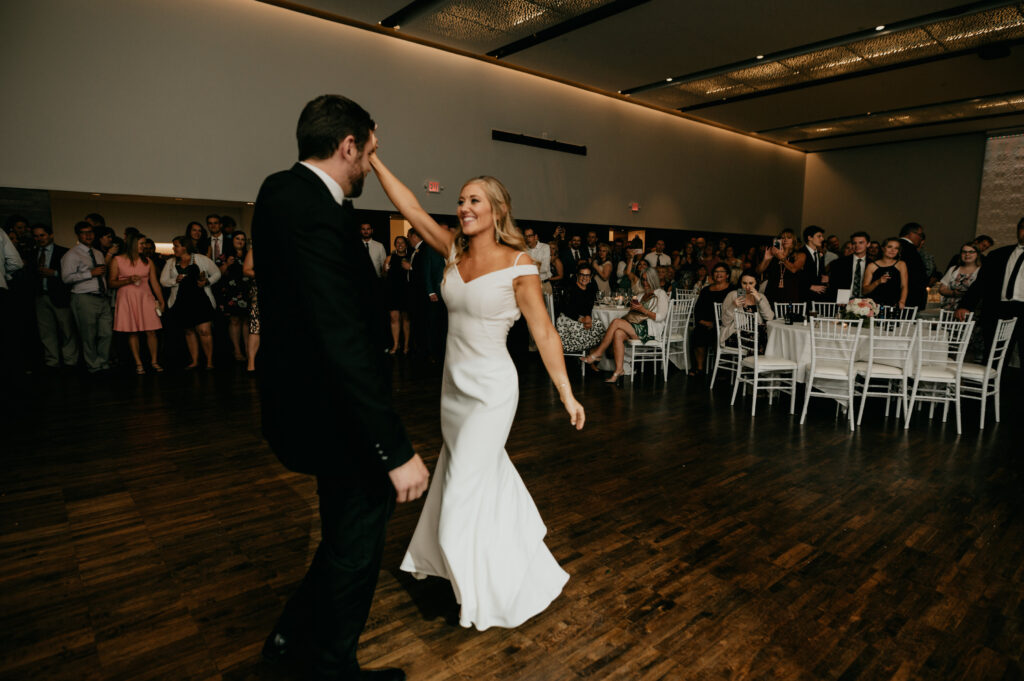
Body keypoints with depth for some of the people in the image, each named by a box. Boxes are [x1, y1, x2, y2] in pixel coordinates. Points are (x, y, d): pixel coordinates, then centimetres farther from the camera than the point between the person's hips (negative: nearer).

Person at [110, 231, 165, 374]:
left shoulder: (148, 261, 10)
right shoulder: (117, 261, 3)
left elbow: (154, 283, 10)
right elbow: (111, 283, 3)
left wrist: (161, 301, 6)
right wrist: (128, 280, -13)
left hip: (145, 298, 2)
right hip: (127, 299, -1)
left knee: (151, 331, -4)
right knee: (132, 332, 0)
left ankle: (154, 361, 7)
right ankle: (138, 363, 6)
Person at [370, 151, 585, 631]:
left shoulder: (518, 265, -13)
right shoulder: (454, 250, 3)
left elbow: (543, 332, -14)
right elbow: (409, 207, 2)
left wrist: (566, 394, -15)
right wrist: (372, 159, -2)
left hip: (491, 389, -6)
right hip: (454, 385, 6)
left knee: (466, 491, 1)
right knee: (483, 474, 22)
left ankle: (495, 594, 25)